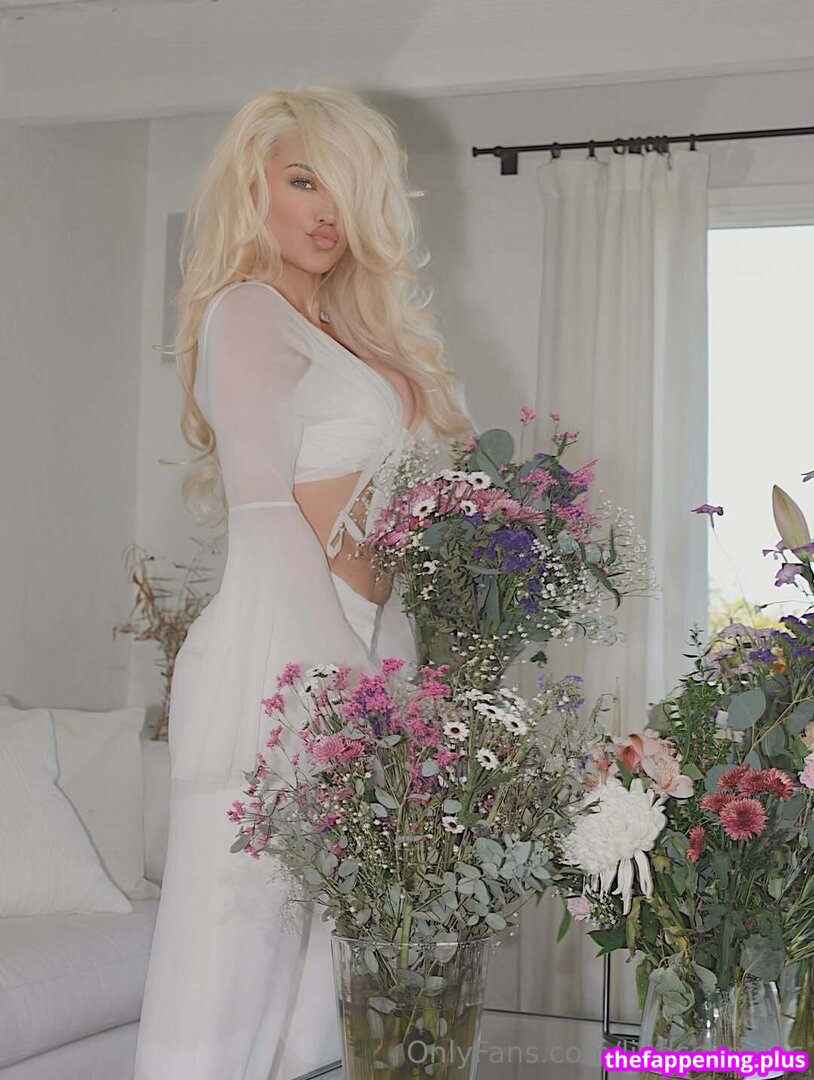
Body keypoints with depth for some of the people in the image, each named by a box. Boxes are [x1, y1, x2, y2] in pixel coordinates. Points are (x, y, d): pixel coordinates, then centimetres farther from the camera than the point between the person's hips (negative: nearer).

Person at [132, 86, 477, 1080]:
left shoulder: (352, 335, 23)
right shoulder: (244, 315, -1)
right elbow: (272, 513, -9)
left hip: (361, 652, 8)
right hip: (283, 651, -8)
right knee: (254, 900, -9)